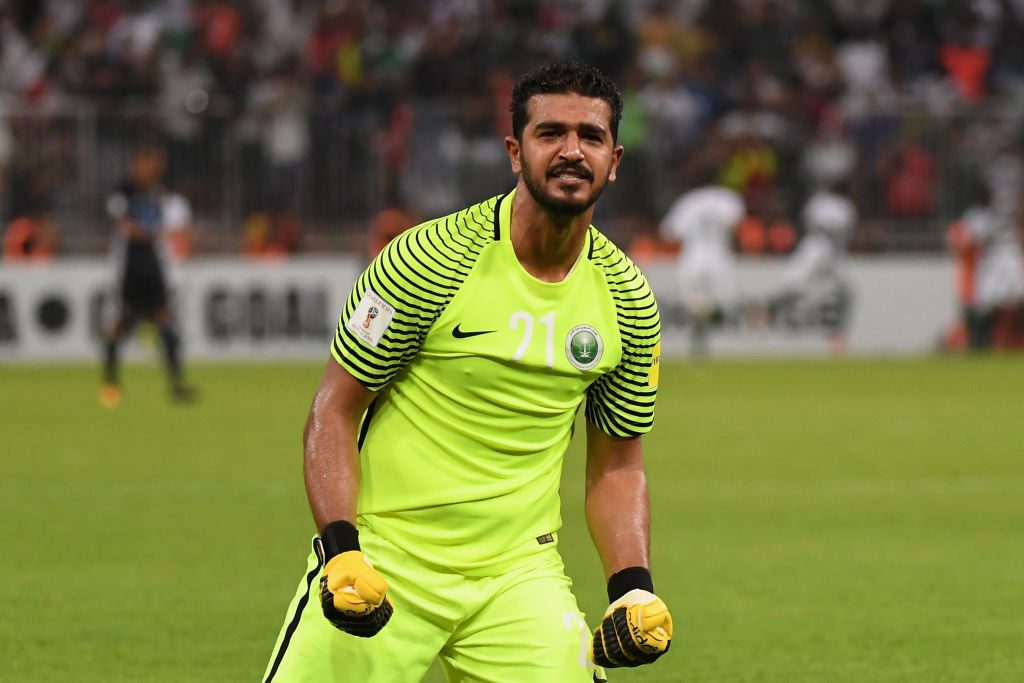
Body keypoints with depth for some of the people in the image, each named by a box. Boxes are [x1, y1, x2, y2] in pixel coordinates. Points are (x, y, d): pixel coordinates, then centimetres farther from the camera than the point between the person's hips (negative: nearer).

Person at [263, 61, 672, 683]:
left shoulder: (628, 299, 3)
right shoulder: (430, 259, -11)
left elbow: (617, 463, 13)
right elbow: (335, 410, -5)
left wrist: (635, 586, -2)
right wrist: (341, 549, -17)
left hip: (519, 572, 3)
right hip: (384, 562, -3)